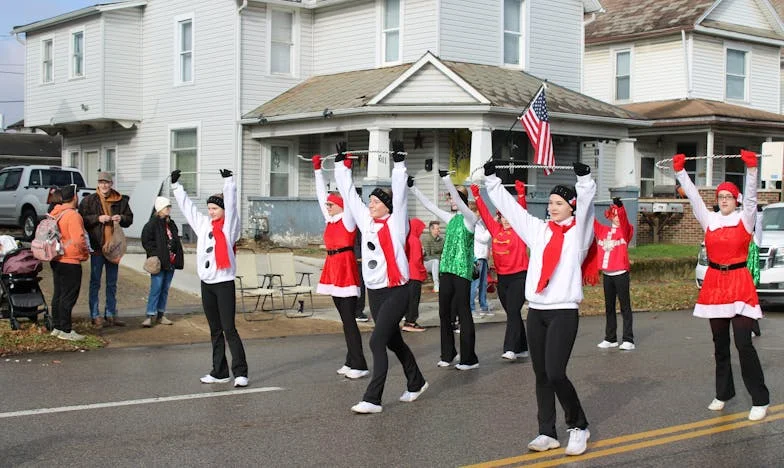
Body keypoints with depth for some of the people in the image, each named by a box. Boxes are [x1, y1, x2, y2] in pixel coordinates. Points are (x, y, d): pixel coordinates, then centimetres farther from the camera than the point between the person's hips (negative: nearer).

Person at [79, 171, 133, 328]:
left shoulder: (120, 201, 6)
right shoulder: (89, 200, -2)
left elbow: (130, 218, 13)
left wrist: (121, 218, -8)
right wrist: (98, 218, -19)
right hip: (97, 246, -3)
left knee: (112, 284, 13)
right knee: (95, 282, 2)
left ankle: (111, 314, 23)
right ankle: (95, 316, 8)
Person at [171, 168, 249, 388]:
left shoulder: (229, 225, -3)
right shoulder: (203, 224, 11)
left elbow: (231, 204, -16)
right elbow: (187, 205, 19)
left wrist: (229, 181, -19)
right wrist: (176, 185, 20)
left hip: (224, 283, -6)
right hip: (206, 283, 6)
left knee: (229, 329, -8)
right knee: (215, 330, 10)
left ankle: (240, 372, -6)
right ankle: (219, 372, 15)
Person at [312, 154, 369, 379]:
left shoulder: (348, 219, -7)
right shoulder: (330, 220, 13)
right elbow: (321, 194, 18)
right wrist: (317, 169, 20)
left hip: (346, 268, -8)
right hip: (333, 268, 9)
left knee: (349, 319, -9)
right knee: (345, 318, 11)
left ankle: (359, 365, -7)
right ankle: (351, 362, 15)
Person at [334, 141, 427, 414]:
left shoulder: (396, 222, -6)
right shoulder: (366, 221, 8)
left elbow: (400, 192, -14)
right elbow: (349, 193, 11)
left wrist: (399, 162, -14)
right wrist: (342, 164, 11)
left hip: (396, 291, -7)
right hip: (373, 291, 7)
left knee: (377, 341, -13)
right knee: (393, 341, 17)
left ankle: (373, 399, -11)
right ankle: (416, 384, 35)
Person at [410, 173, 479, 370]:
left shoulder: (470, 218, -6)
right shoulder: (451, 218, 14)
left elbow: (459, 202, -22)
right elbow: (429, 205, 18)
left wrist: (446, 179, -28)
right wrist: (412, 188, 13)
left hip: (462, 271, -7)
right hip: (446, 270, 7)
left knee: (463, 313, -5)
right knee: (445, 313, 10)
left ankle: (469, 358, 1)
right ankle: (448, 354, 20)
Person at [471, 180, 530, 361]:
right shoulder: (496, 230, 9)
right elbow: (485, 213, 8)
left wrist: (521, 193, -27)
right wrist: (477, 196, 2)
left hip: (519, 276, -6)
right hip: (502, 277, 6)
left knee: (512, 312, -14)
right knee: (512, 313, 12)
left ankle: (510, 349, -19)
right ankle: (522, 348, 21)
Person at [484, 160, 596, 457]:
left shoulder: (580, 231, 1)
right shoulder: (538, 229, 12)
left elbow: (586, 202, -15)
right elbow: (509, 205, 15)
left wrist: (584, 177, -29)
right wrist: (492, 180, 12)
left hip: (564, 311, -5)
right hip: (536, 311, 5)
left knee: (555, 373, -12)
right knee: (541, 375, 6)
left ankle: (578, 426, 7)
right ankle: (547, 433, 15)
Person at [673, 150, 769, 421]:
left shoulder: (744, 220, -1)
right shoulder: (709, 220, 8)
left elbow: (751, 198, -15)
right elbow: (693, 197, 4)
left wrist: (751, 169, -28)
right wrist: (680, 171, -5)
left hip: (739, 282, -4)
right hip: (714, 282, 4)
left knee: (743, 343, -10)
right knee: (720, 344, 12)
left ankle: (760, 400, -4)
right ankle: (723, 393, 22)